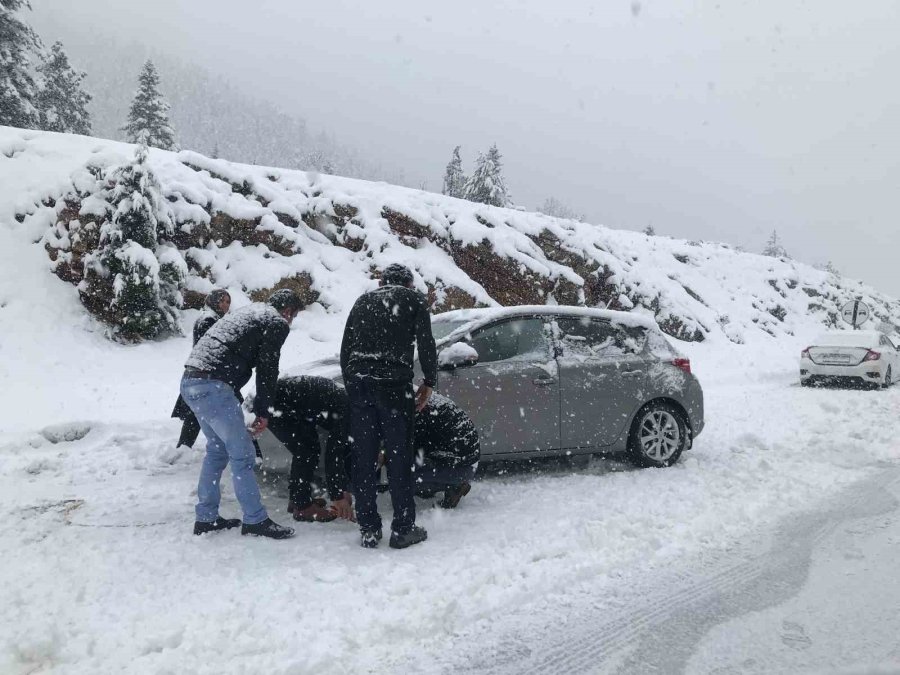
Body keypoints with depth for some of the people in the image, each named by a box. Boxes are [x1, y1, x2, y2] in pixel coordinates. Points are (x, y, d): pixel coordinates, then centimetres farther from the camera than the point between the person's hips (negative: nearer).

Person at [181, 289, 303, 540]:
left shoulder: (247, 312, 26)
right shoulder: (277, 323, 0)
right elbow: (267, 370, -3)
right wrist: (263, 412, 5)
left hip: (190, 381, 10)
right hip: (213, 386, -10)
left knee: (217, 450, 20)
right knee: (242, 455, -2)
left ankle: (206, 518, 26)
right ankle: (255, 520, 4)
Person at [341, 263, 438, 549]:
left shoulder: (363, 300, 23)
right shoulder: (413, 299, 12)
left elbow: (345, 348, 19)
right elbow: (426, 344, 3)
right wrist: (429, 382, 12)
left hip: (358, 383, 4)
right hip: (393, 383, -4)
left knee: (363, 457, 7)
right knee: (399, 456, 2)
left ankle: (368, 530, 11)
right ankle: (403, 529, 7)